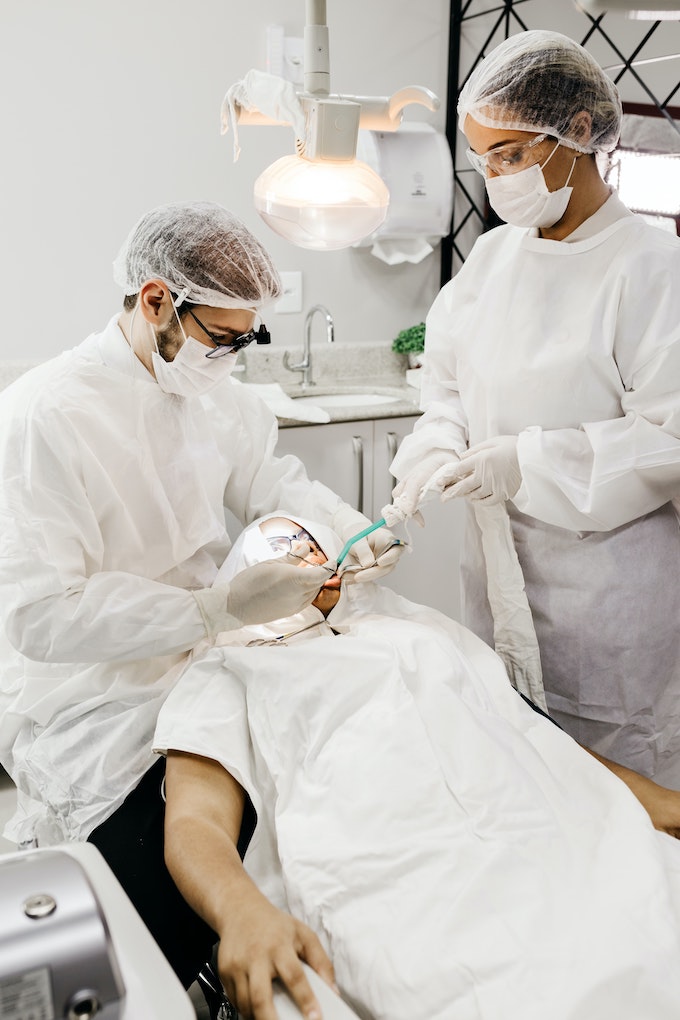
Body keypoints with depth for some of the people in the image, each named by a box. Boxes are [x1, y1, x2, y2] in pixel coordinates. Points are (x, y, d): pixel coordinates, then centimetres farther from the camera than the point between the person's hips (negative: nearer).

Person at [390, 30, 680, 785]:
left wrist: (531, 464, -22)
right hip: (497, 571, 6)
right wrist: (434, 453, -9)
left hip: (607, 578, -5)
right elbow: (448, 382, 11)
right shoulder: (492, 254, 8)